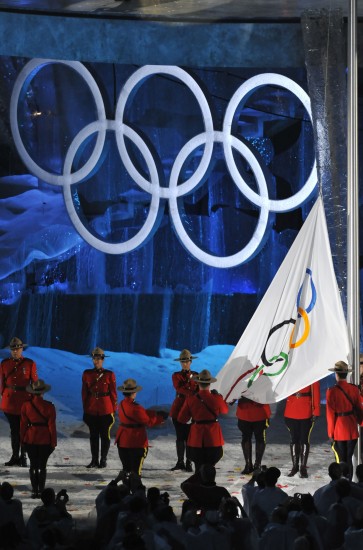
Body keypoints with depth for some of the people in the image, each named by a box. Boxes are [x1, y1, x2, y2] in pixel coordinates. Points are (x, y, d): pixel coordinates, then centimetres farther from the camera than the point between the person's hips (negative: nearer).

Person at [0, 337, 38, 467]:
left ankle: (23, 457, 9)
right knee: (14, 429, 10)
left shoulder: (30, 363, -2)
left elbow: (34, 383, 1)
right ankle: (15, 456, 17)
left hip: (25, 401, -2)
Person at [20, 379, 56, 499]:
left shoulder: (26, 406, -6)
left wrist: (22, 440, 9)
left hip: (30, 439, 1)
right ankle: (41, 491, 5)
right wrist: (53, 442, 1)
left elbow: (23, 425, -1)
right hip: (45, 440, -1)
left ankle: (34, 491, 8)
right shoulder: (49, 407, -11)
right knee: (42, 466, 6)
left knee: (33, 465, 9)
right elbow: (52, 426, -8)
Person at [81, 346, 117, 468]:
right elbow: (84, 393, 6)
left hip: (106, 409, -2)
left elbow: (113, 393, 0)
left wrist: (114, 410, -2)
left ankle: (103, 460, 11)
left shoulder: (109, 375, -3)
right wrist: (85, 409, 5)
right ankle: (94, 460, 13)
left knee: (105, 435, 3)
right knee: (93, 435, 7)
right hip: (91, 410, 2)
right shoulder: (87, 374, 3)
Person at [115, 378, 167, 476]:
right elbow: (149, 421, -13)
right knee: (136, 469, 1)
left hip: (122, 442, 8)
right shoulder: (135, 408, -23)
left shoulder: (122, 404, 3)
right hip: (136, 443, -8)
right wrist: (161, 418, 1)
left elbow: (144, 413, 8)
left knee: (126, 468, 15)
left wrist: (156, 413, 4)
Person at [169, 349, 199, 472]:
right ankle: (180, 462, 10)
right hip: (178, 408, 0)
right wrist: (192, 393, -27)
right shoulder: (176, 375, 5)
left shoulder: (196, 376, 8)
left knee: (189, 437, -3)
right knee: (180, 437, 3)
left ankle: (188, 463, 2)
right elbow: (179, 388, -14)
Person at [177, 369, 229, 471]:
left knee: (199, 468, 8)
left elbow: (181, 419, -1)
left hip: (196, 439, 0)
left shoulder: (190, 400, -8)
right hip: (213, 439, 0)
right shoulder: (217, 399, -9)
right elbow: (225, 410, 12)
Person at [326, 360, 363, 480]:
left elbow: (330, 414, -10)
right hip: (352, 430, 3)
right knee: (349, 459, 11)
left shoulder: (332, 391, -13)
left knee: (341, 460, 4)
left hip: (339, 431, -3)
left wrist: (330, 433, -2)